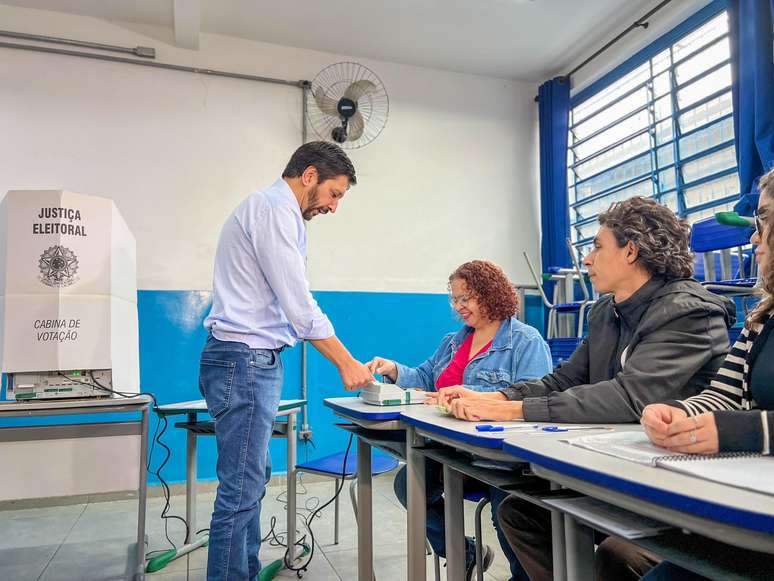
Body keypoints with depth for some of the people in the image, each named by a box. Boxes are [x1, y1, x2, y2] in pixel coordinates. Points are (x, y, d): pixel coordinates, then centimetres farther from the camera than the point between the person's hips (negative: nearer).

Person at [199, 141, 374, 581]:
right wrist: (347, 363, -11)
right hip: (244, 361, -11)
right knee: (241, 489, -6)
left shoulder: (273, 211, 20)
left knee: (254, 478, 15)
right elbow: (300, 305, -17)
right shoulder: (274, 209, -12)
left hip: (253, 362, 11)